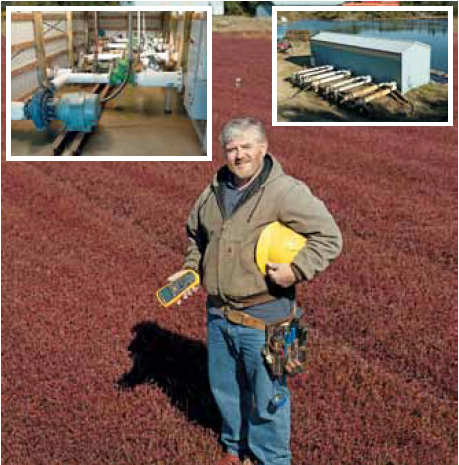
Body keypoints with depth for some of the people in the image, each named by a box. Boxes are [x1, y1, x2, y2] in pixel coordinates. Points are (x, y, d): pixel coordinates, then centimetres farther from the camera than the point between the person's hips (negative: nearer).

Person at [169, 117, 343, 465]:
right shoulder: (213, 193, 7)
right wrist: (191, 268, 11)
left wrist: (297, 269, -24)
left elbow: (329, 237, -14)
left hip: (262, 317, -6)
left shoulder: (287, 192, -14)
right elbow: (197, 235, 25)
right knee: (224, 388, 22)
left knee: (267, 395, 6)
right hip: (218, 313, 7)